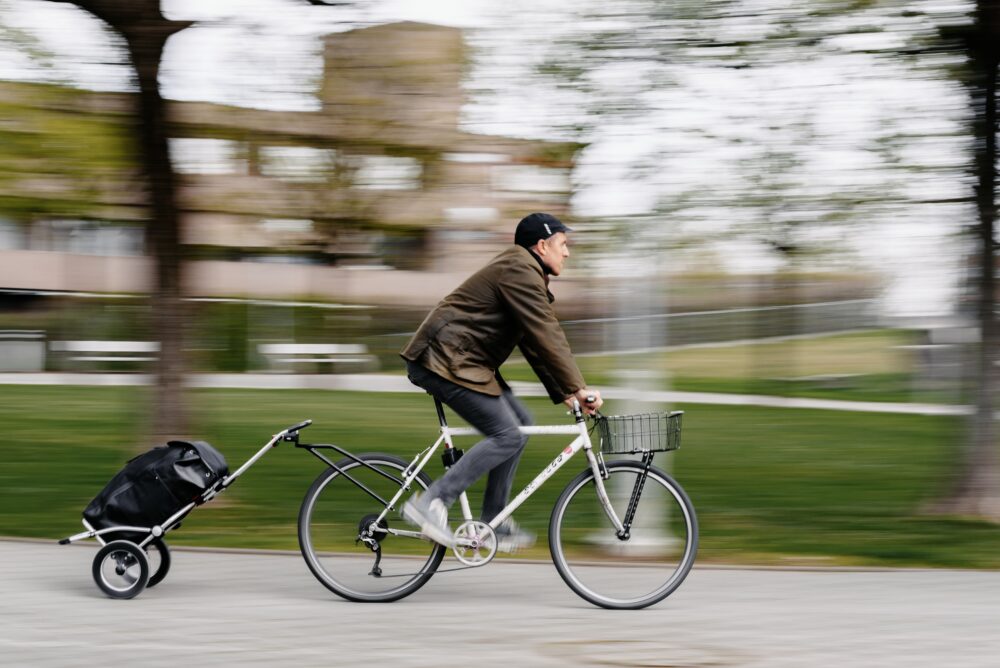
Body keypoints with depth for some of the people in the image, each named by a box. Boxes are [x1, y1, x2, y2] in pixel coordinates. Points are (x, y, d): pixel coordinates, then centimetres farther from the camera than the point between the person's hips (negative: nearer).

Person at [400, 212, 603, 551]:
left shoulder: (520, 271, 22)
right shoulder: (521, 272, -13)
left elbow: (533, 341, 21)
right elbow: (546, 336, -18)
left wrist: (563, 392, 16)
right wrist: (577, 388, -15)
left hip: (458, 360, 11)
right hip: (446, 361, -11)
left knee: (520, 422, 11)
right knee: (507, 435, -15)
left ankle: (493, 523, 12)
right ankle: (430, 503, -17)